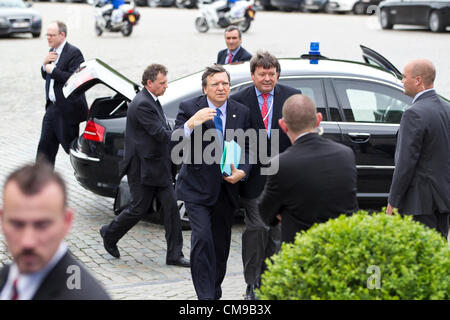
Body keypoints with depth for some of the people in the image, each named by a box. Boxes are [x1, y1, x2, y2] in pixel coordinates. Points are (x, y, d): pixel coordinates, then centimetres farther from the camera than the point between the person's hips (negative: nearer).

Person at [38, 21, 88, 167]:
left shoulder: (73, 53, -15)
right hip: (52, 107, 8)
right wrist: (45, 65, -1)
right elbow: (46, 76, 19)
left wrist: (53, 70, -19)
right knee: (45, 146, 9)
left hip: (67, 110, -8)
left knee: (69, 144, 1)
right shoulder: (52, 51, 12)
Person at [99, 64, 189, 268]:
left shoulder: (152, 101, 11)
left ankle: (174, 255, 5)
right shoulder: (142, 104, -20)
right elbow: (161, 134, -25)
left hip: (159, 167, 9)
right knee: (139, 208, 2)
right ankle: (110, 234, 28)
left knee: (171, 207, 3)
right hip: (143, 167, -9)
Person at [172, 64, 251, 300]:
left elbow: (247, 148, 8)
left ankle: (215, 291, 29)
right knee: (202, 238, -16)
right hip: (197, 188, -4)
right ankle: (205, 295, -12)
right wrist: (191, 124, -32)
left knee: (221, 242, 13)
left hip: (227, 187, 4)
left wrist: (241, 171, -11)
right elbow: (175, 142, -13)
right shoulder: (189, 108, -5)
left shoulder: (241, 112, 4)